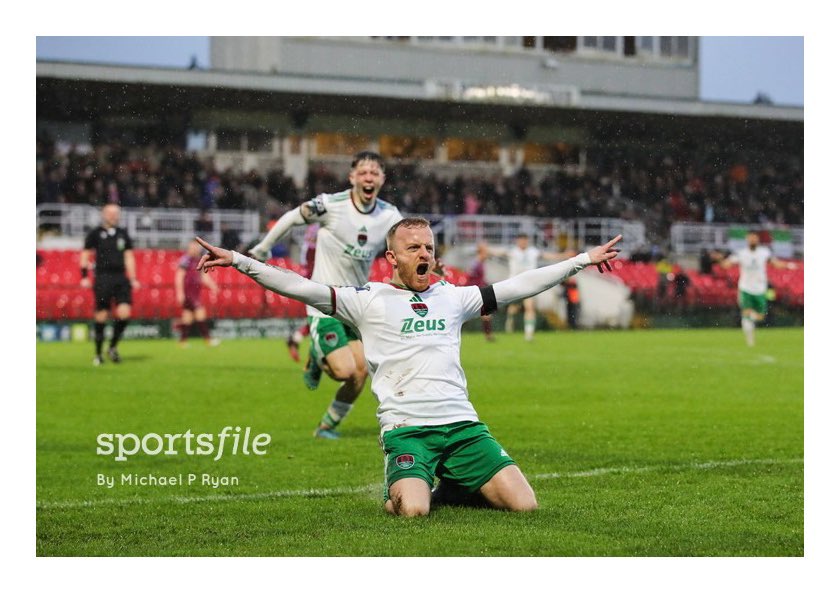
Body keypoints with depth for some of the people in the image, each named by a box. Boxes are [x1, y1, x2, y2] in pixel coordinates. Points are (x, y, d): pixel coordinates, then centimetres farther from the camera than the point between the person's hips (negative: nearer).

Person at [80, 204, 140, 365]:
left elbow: (129, 257, 17)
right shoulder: (95, 233, 3)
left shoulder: (123, 234, 14)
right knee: (100, 317, -2)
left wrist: (133, 279, 12)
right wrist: (84, 276, -3)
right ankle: (98, 354, 11)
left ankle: (113, 347, 9)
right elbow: (85, 255, 5)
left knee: (124, 313, -10)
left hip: (121, 278, 3)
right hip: (103, 278, -3)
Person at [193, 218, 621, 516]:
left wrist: (582, 261, 24)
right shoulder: (369, 300, 5)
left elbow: (518, 287, 22)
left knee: (524, 504, -11)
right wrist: (238, 261, -11)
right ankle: (396, 492, 10)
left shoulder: (452, 297, 17)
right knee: (413, 510, -30)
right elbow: (299, 287, -2)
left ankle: (452, 488, 20)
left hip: (463, 424, 4)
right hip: (405, 428, -4)